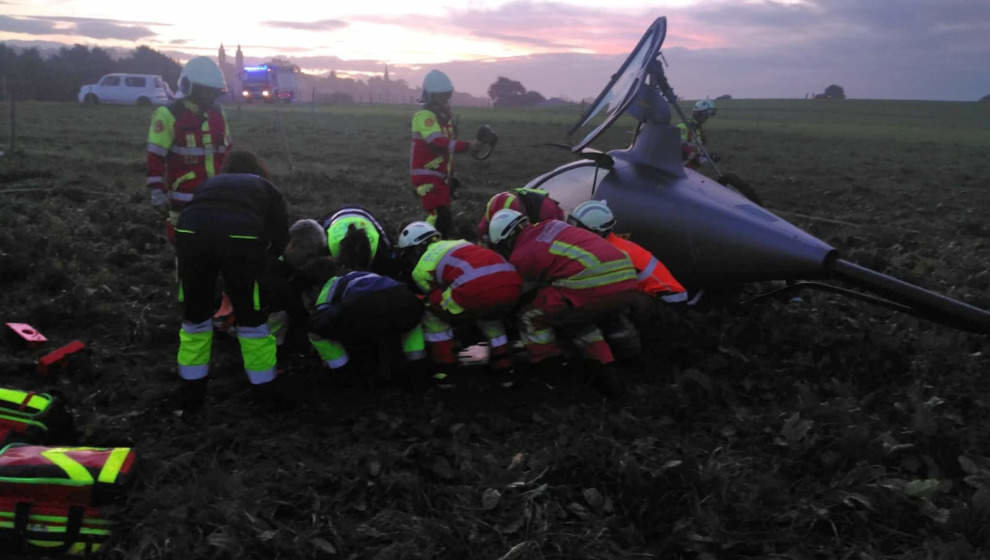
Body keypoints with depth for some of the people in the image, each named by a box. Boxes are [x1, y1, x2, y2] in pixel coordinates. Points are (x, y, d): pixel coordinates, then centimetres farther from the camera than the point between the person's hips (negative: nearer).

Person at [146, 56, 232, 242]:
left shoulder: (218, 113, 11)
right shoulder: (169, 115, -9)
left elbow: (225, 150, 20)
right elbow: (156, 156, -10)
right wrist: (157, 191, -14)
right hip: (184, 196, -6)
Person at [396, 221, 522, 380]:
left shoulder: (419, 269, 19)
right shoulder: (457, 243, 37)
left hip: (476, 289, -6)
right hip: (512, 284, 6)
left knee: (432, 314, 21)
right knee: (488, 312, 40)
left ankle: (444, 367, 20)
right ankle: (502, 360, 33)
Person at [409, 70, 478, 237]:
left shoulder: (443, 116, 16)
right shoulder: (424, 116, -16)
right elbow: (439, 144, -30)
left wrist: (450, 175, 24)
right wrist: (467, 145, -36)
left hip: (441, 176, 10)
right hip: (427, 176, -10)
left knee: (444, 218, 15)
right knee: (441, 217, -19)